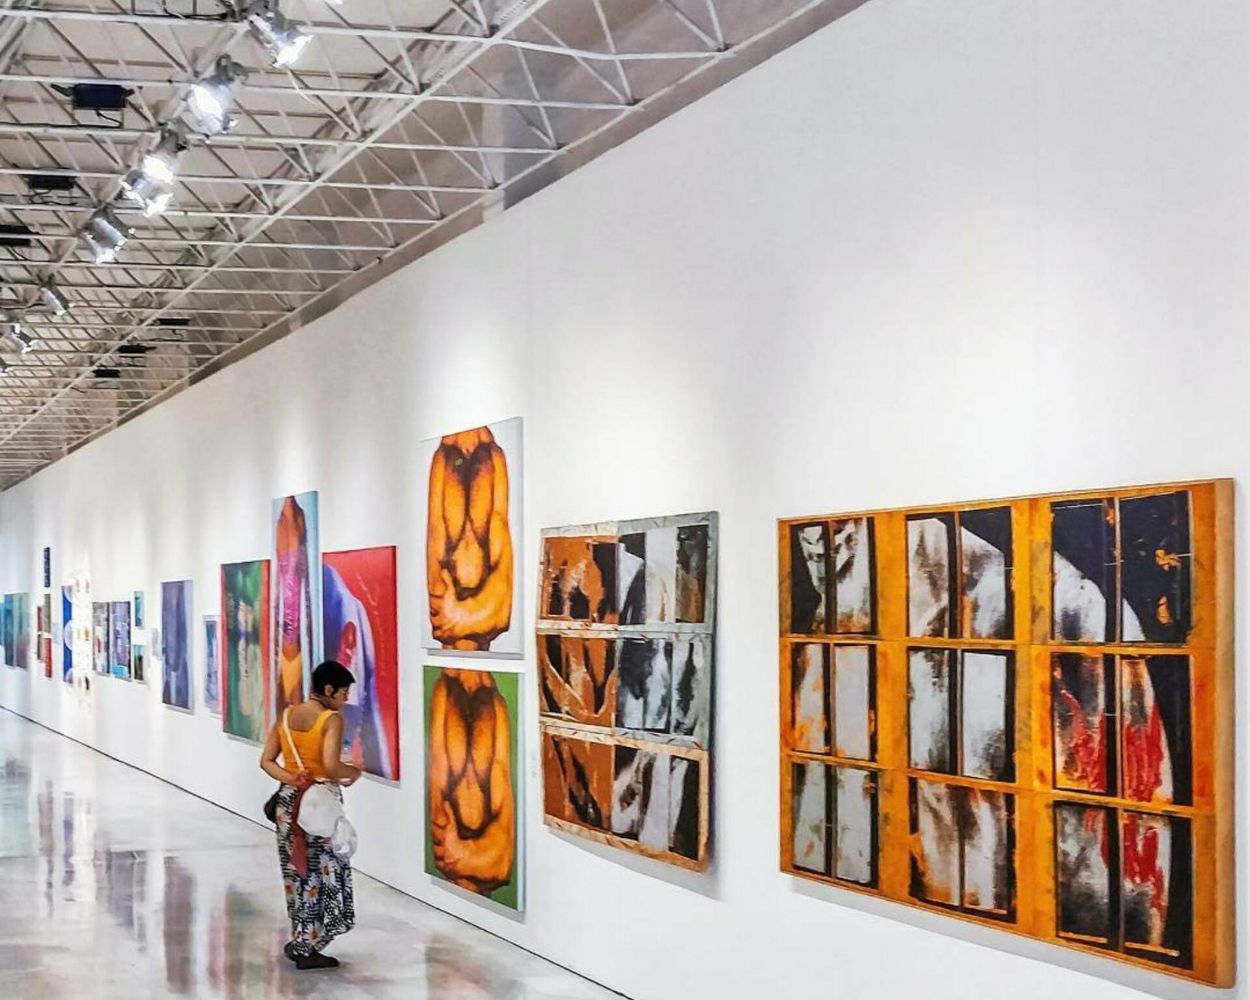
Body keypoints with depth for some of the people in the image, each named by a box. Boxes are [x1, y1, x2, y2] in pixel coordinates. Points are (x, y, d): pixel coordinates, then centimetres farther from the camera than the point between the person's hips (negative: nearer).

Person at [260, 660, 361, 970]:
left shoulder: (286, 715, 7)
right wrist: (354, 773, -5)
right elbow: (331, 765, -24)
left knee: (298, 871, 16)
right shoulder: (331, 719, -14)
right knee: (322, 874, 4)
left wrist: (290, 779, -5)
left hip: (289, 800, 7)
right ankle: (307, 947, 5)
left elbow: (266, 761, 5)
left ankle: (301, 942, 22)